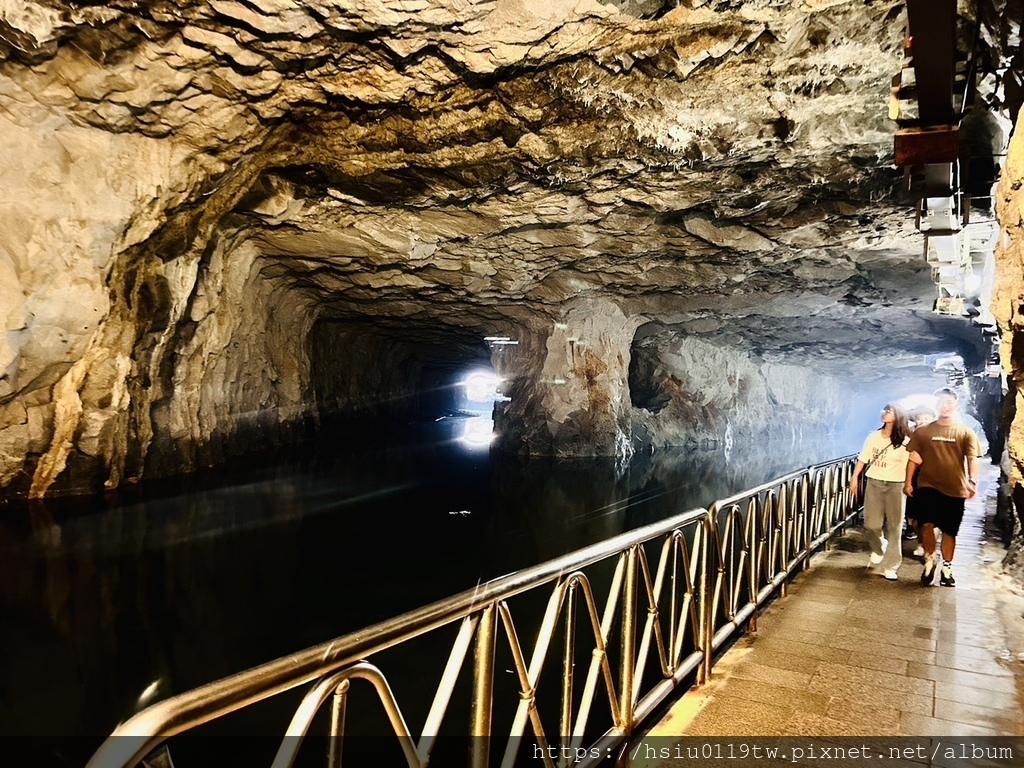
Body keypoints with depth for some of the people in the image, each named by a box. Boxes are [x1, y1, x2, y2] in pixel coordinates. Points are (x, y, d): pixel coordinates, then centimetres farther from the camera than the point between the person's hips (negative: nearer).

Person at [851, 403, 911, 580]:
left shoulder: (904, 441, -5)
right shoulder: (874, 436, 4)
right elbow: (863, 459, 7)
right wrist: (855, 477, 4)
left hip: (895, 485, -2)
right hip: (873, 482, 2)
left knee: (894, 526, 1)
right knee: (872, 523, 5)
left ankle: (890, 566, 9)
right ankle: (878, 550, 36)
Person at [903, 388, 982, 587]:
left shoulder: (966, 433, 3)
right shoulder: (923, 432, 5)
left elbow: (972, 459, -7)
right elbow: (914, 459, 6)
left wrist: (972, 481, -24)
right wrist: (908, 482, -2)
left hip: (955, 490, 0)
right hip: (928, 486, 0)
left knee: (949, 531, 8)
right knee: (927, 524, -14)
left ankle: (947, 568, 25)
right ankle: (929, 560, 8)